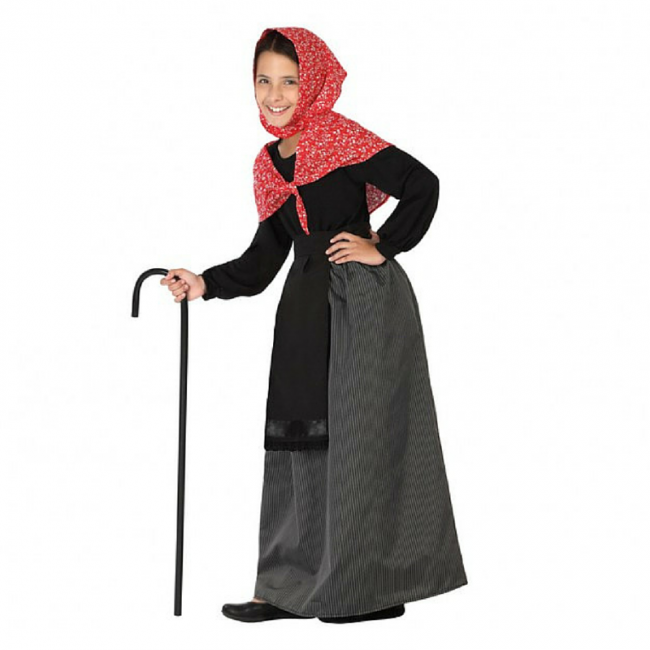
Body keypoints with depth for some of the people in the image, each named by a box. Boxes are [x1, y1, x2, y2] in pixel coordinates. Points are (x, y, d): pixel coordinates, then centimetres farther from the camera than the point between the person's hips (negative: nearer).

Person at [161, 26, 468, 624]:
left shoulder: (341, 138, -7)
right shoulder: (269, 163, 14)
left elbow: (423, 185, -11)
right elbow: (263, 260, 13)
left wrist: (382, 247, -9)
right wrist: (205, 284, 1)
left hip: (366, 303, -7)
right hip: (308, 307, 7)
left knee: (361, 434, -4)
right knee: (297, 433, 7)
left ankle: (379, 589, 5)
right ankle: (295, 586, 15)